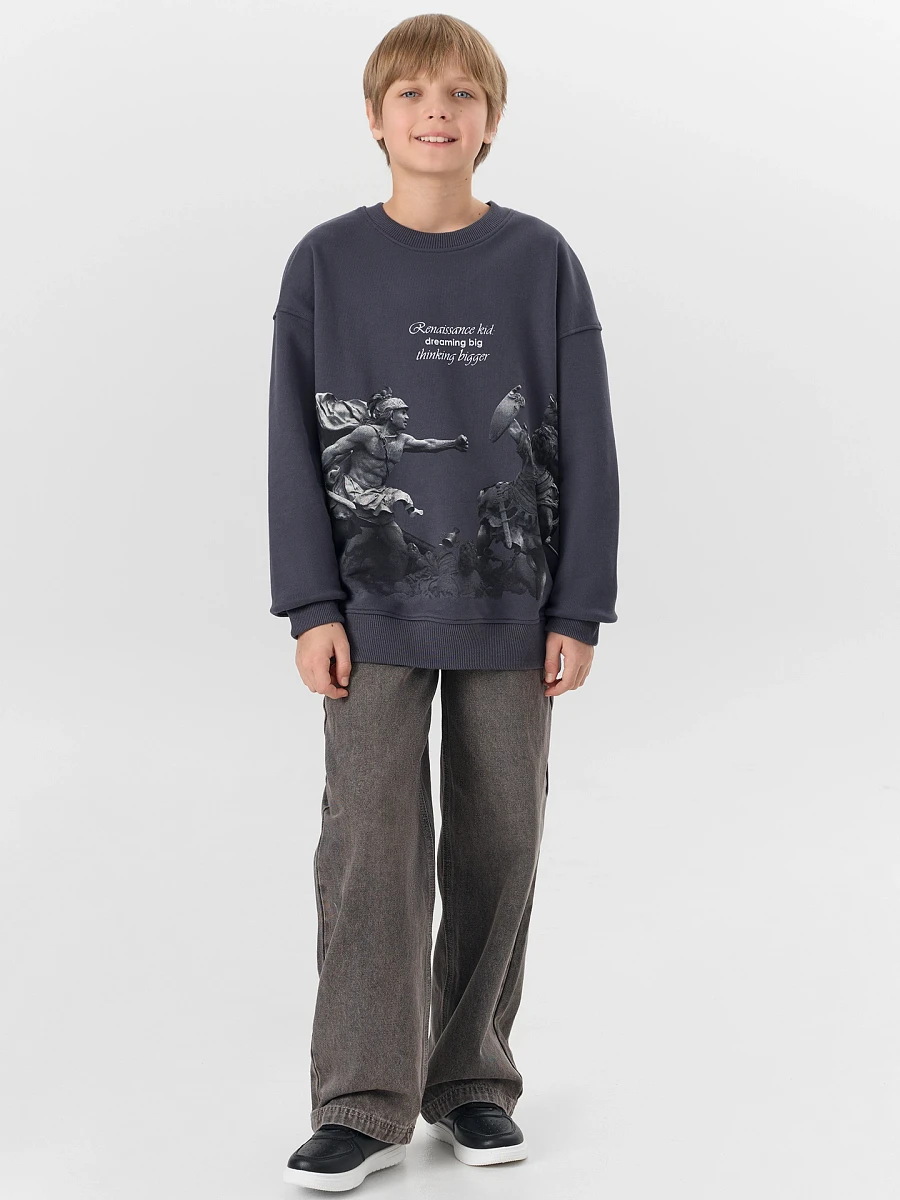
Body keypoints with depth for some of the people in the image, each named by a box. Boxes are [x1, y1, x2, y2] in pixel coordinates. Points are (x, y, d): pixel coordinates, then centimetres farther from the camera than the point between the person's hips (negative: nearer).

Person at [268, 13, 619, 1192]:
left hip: (509, 610, 1)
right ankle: (364, 1101, 5)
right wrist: (312, 607, -6)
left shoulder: (540, 263, 1)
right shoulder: (327, 263, 1)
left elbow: (586, 444, 2)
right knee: (373, 846, -4)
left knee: (500, 843, 7)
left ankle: (471, 1077, 22)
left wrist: (579, 609, -2)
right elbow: (296, 444, 1)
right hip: (375, 609, -1)